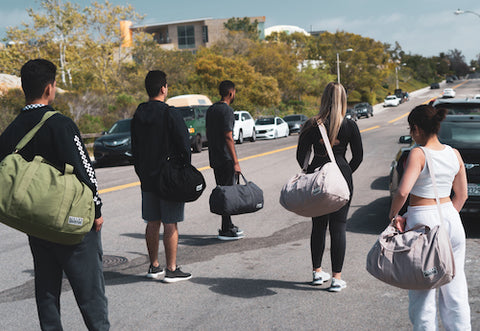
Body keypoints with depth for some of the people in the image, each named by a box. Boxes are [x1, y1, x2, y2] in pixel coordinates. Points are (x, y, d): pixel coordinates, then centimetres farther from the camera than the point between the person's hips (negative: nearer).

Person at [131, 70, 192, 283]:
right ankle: (172, 270, 4)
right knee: (170, 224, -1)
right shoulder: (170, 114, -14)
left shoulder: (138, 115, 7)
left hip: (147, 179, 6)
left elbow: (134, 150, 14)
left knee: (152, 223, 13)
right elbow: (184, 146, -13)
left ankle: (154, 266, 20)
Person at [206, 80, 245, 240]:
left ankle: (228, 226, 22)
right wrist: (236, 162, -19)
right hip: (226, 159, -9)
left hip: (215, 158, 9)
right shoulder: (227, 110, -14)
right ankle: (226, 230, -3)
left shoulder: (211, 109, 13)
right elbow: (228, 137, -20)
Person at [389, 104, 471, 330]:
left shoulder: (418, 154, -14)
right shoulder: (454, 154, 4)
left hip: (423, 221, -6)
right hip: (451, 220, 6)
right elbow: (462, 195, 10)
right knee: (454, 287, 15)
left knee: (422, 289, 6)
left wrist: (393, 214, -9)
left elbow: (403, 191, -25)